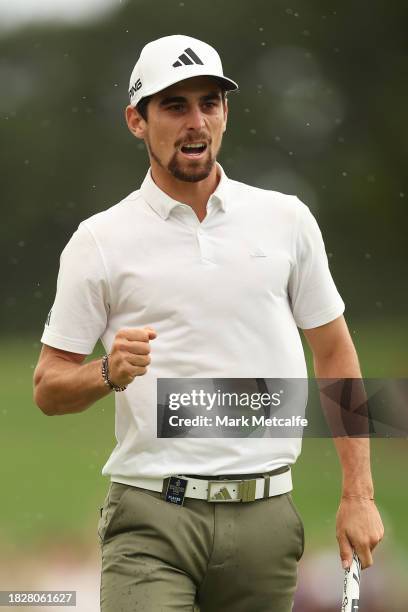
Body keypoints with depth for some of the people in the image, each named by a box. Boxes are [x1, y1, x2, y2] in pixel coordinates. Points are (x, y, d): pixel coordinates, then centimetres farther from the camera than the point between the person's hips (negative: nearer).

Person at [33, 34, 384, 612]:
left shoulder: (287, 219, 8)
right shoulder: (99, 240, 2)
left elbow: (335, 353, 13)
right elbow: (48, 387, 4)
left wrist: (358, 494, 7)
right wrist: (111, 372, -18)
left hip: (265, 515, 3)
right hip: (151, 520, -2)